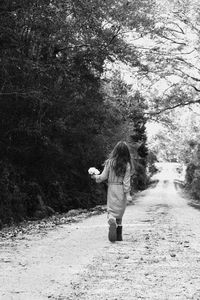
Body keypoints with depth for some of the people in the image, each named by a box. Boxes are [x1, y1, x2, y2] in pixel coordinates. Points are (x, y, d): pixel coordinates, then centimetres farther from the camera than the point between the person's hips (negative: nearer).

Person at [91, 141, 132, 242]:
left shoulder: (110, 162, -5)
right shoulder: (127, 164, -7)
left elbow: (104, 176, -1)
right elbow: (127, 180, -8)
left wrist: (95, 177, 18)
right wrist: (127, 193, -3)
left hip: (111, 188, 0)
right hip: (121, 189, 0)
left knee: (111, 210, 4)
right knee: (119, 212, 11)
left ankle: (112, 223, -27)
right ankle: (119, 235, 14)